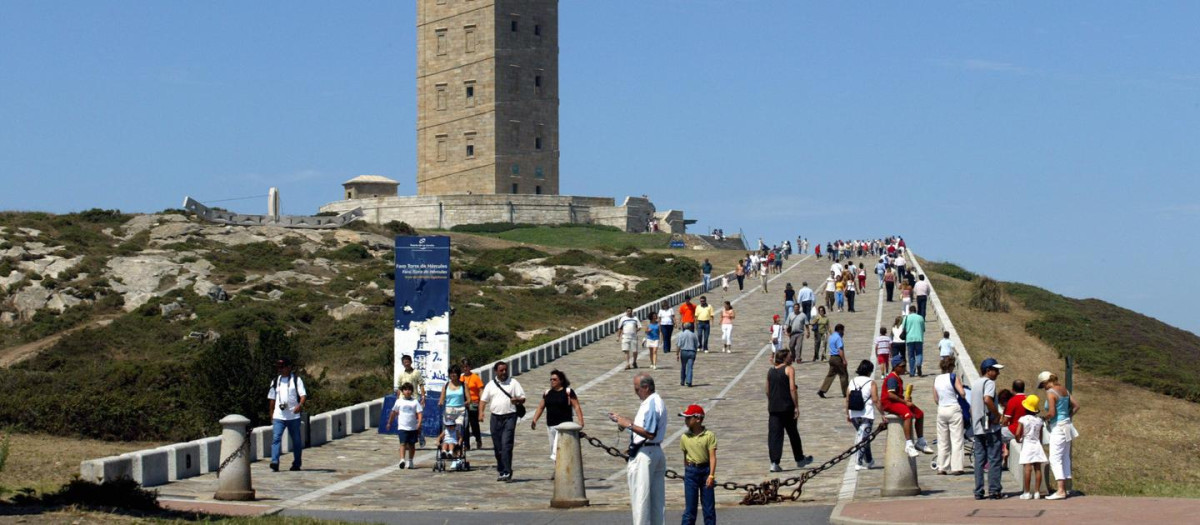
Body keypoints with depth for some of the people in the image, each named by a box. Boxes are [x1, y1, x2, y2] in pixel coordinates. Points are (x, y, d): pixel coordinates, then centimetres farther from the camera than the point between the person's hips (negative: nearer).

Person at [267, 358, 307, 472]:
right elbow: (272, 399, 20)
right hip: (278, 416, 2)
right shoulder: (275, 381, 14)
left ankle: (296, 464, 18)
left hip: (293, 416, -2)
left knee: (296, 440, 7)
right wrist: (271, 415, 18)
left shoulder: (296, 380, 2)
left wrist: (300, 405, -28)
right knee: (276, 438, -15)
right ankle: (275, 462, -24)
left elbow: (303, 394, -7)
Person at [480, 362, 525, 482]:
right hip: (495, 417, 4)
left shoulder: (513, 383, 5)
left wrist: (518, 400, -19)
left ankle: (507, 473, -16)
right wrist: (481, 412, -5)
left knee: (506, 445, -14)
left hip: (509, 417, -3)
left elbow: (522, 398, 5)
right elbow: (483, 400, 12)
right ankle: (502, 472, 18)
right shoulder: (490, 385, 12)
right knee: (497, 447, 7)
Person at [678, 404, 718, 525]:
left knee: (709, 506, 6)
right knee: (690, 507, 2)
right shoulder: (685, 437, 2)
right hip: (691, 471, 2)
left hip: (705, 470, -2)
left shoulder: (709, 435, -7)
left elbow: (712, 457, -9)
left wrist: (711, 475, -16)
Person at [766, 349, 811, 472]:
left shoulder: (770, 371, 11)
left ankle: (774, 463, -10)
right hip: (787, 407, -4)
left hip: (773, 408, 4)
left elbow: (767, 391, 13)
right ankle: (799, 459, 27)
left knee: (774, 434, 0)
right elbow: (792, 389, -13)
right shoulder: (789, 369, -6)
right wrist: (796, 406, -10)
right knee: (793, 434, 12)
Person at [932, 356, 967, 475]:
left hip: (941, 410, 5)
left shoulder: (936, 379, 6)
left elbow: (936, 399, 10)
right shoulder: (954, 377, -9)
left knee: (942, 441, 11)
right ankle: (956, 467, -3)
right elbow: (962, 394, -15)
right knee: (956, 439, 0)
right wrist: (960, 384, 4)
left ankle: (942, 467, 11)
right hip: (954, 409, -5)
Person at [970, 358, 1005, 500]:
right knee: (994, 459, -2)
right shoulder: (989, 383, -10)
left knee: (979, 460, 8)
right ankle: (994, 490, -3)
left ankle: (978, 492, 6)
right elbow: (987, 399, -29)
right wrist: (997, 415, -19)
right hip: (991, 428, -8)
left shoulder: (975, 384, 17)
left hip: (977, 428, 8)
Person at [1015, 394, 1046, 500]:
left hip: (1027, 445, -4)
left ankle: (1026, 492, -6)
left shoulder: (1023, 419, -8)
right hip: (1037, 444, 4)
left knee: (1028, 468, -8)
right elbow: (1041, 436, 10)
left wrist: (1018, 440, 5)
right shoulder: (1039, 420, 5)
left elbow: (1017, 433, -15)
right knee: (1038, 468, 3)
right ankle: (1037, 492, 5)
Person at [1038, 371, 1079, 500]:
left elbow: (1051, 413, -22)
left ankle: (1061, 491, -15)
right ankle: (1064, 488, 16)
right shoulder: (1064, 389, 10)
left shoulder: (1050, 392, -15)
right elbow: (1076, 406, 13)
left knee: (1055, 459, -8)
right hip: (1067, 426, 9)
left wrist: (1044, 418, -3)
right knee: (1065, 458, 13)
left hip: (1058, 428, -9)